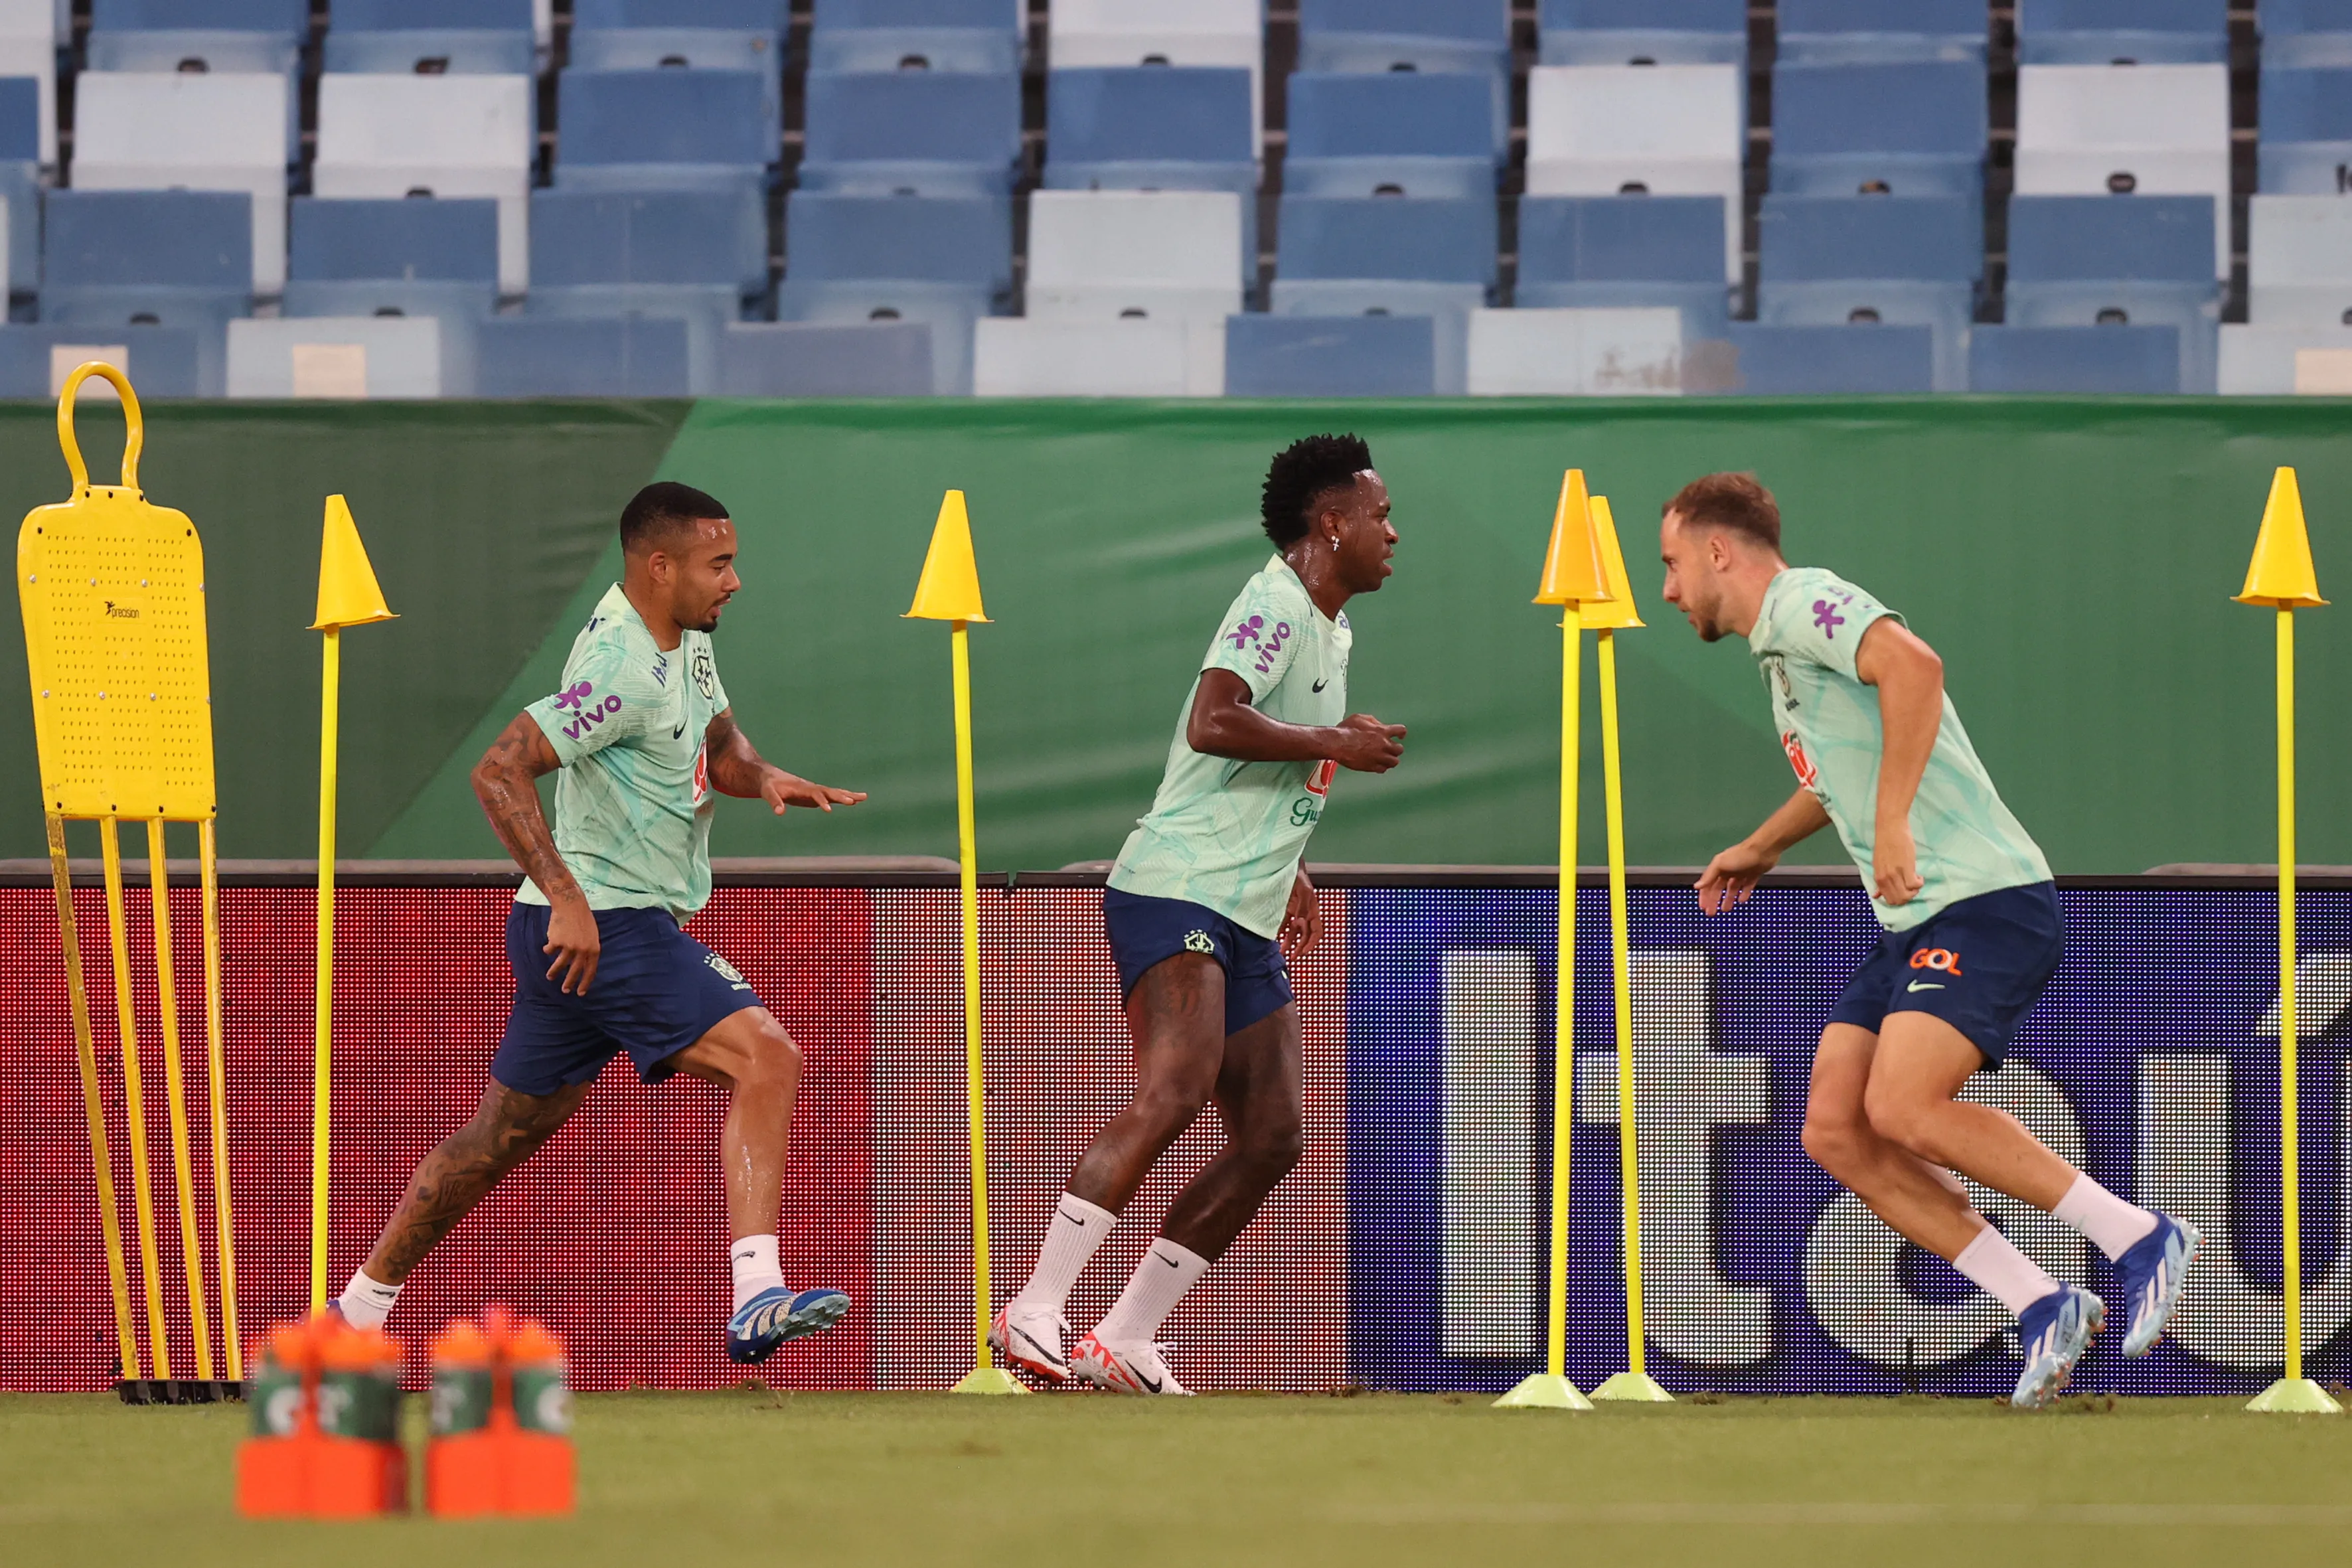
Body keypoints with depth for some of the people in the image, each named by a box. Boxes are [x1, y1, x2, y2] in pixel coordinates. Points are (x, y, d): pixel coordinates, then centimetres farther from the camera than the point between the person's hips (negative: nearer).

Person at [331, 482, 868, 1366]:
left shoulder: (686, 641, 10)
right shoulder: (624, 669, -21)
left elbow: (719, 746, 24)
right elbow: (499, 771, -27)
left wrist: (762, 777, 0)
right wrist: (567, 897, -32)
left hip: (574, 933, 11)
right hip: (600, 928, -11)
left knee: (504, 1135, 19)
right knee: (765, 1058, -20)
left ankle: (360, 1307, 28)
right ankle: (756, 1300, -30)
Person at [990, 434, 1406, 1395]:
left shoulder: (1330, 631, 21)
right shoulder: (1276, 604, -10)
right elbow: (1213, 723, -26)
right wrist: (1335, 742, -17)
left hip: (1247, 921, 10)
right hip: (1175, 893, -10)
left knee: (1269, 1141, 2)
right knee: (1174, 1094, -26)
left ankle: (1125, 1340, 7)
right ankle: (1033, 1315, -27)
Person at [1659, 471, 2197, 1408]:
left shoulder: (1803, 603, -10)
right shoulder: (1782, 644, 22)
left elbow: (1913, 665, -31)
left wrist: (1893, 824, -30)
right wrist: (1762, 847, 46)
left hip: (1985, 901, -10)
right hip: (1917, 926, 10)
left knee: (1903, 1110, -25)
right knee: (1836, 1134, -2)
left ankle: (2136, 1237, -13)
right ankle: (2042, 1308, -3)